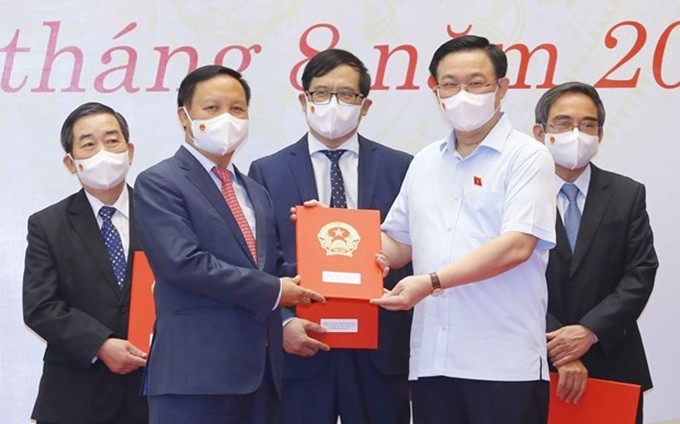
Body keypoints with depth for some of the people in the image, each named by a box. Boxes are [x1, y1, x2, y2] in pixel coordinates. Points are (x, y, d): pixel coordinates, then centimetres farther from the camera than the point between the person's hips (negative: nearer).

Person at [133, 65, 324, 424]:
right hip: (195, 371, -7)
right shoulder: (158, 184, -3)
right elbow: (184, 262, -16)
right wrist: (273, 291, -11)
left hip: (261, 369, 7)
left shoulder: (256, 193, 22)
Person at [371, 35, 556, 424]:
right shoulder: (425, 163, 17)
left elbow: (517, 245, -14)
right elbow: (397, 245, 21)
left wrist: (431, 281, -19)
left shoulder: (526, 157, -2)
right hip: (432, 362, 5)